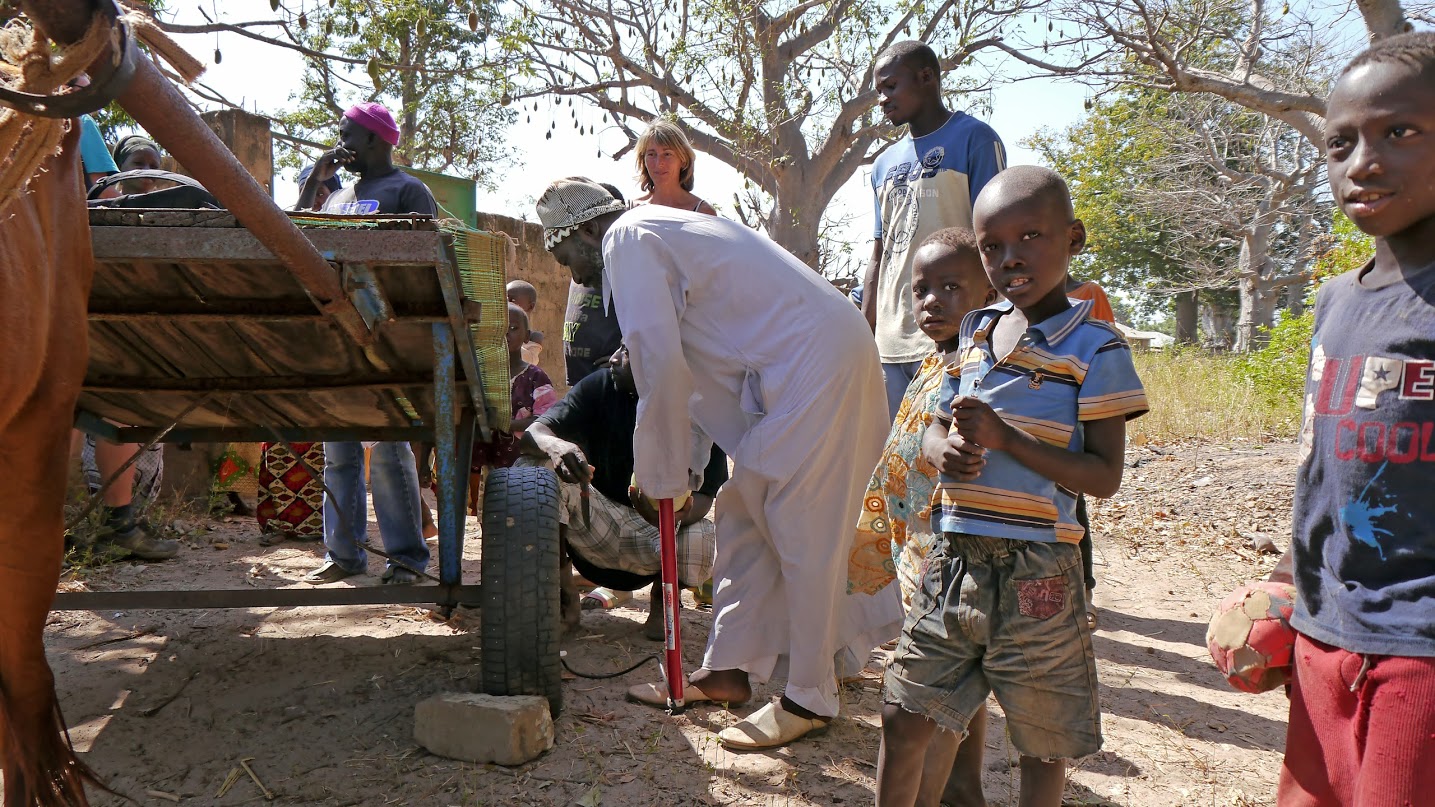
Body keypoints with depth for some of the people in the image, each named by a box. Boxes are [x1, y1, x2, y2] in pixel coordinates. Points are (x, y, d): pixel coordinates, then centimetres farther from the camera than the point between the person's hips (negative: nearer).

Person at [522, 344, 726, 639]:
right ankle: (563, 591, -5)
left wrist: (678, 514, -41)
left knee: (704, 543, -34)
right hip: (597, 528, 1)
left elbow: (704, 494, -16)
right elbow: (534, 432, -16)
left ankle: (661, 599, 6)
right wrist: (553, 444, -42)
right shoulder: (601, 386, -8)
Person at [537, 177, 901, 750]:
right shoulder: (659, 228, 22)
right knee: (743, 517, 12)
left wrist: (663, 471, -8)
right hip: (797, 365, 10)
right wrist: (667, 459, 23)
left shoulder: (626, 239, -9)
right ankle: (729, 669, 21)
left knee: (803, 531, -5)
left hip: (817, 361, -10)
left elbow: (660, 362, -18)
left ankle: (809, 699, 6)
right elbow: (690, 365, 24)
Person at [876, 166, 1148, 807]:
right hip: (953, 559, 5)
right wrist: (946, 448, -8)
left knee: (1043, 741, 12)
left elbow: (1104, 476, -12)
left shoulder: (1094, 349, -8)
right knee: (903, 717, 11)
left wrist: (1003, 437, -22)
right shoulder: (976, 333, 9)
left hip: (1034, 571, -5)